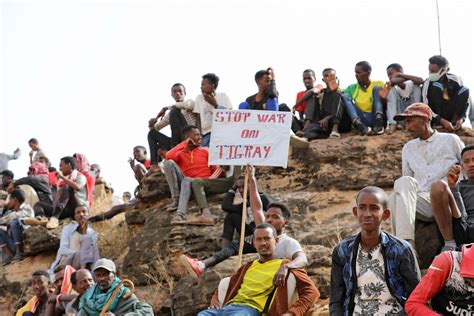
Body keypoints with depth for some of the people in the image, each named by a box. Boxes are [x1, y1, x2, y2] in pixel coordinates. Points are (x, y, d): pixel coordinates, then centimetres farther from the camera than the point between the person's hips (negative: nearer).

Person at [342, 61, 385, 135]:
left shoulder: (378, 84, 9)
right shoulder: (352, 88, 15)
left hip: (377, 118, -2)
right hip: (362, 120, 2)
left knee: (376, 88, -13)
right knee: (345, 96, -10)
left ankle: (378, 122, -39)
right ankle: (360, 125, -37)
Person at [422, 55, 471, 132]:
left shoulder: (455, 80, -8)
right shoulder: (428, 83, -13)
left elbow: (465, 100, -3)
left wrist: (461, 118, -20)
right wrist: (443, 121, -30)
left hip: (454, 115, 2)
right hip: (437, 118, -2)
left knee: (465, 90, -17)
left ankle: (454, 121, -17)